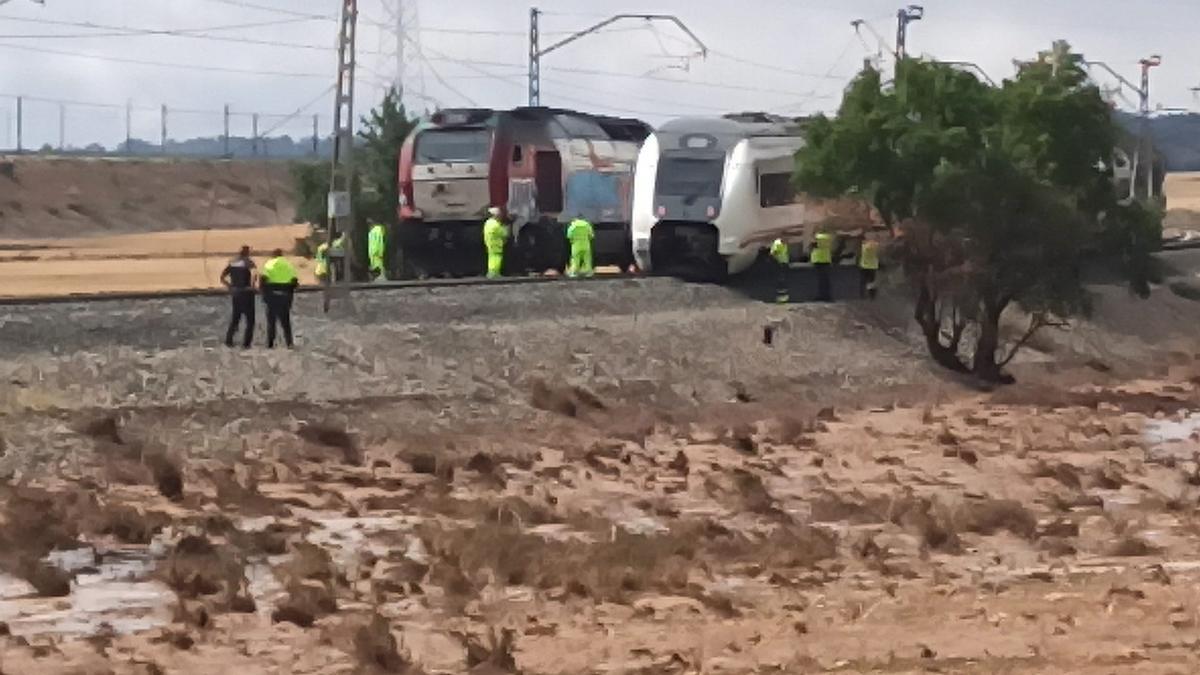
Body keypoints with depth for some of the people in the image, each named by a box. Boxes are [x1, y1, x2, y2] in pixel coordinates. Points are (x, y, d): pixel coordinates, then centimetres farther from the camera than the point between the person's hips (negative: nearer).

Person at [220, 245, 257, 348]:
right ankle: (246, 343, 0)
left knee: (235, 317, 20)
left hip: (235, 293, 5)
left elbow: (222, 278, 8)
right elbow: (253, 273, -28)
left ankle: (228, 340, 17)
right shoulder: (248, 262, -9)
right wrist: (252, 285, -15)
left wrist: (230, 287, 13)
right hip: (246, 292, -5)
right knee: (250, 319, 5)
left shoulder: (231, 263, 7)